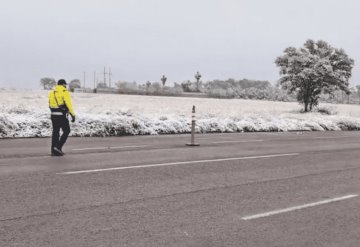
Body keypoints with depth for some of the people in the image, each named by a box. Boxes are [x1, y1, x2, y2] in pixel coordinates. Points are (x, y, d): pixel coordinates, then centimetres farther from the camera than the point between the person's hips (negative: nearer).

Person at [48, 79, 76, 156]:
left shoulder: (52, 92, 13)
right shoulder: (65, 92, -8)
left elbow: (50, 105, 14)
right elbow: (69, 104, -16)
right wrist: (73, 115, -16)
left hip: (53, 115, 7)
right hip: (62, 115, -7)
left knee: (55, 132, 12)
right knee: (66, 131, 5)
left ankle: (54, 151, 12)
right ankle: (58, 147, -5)